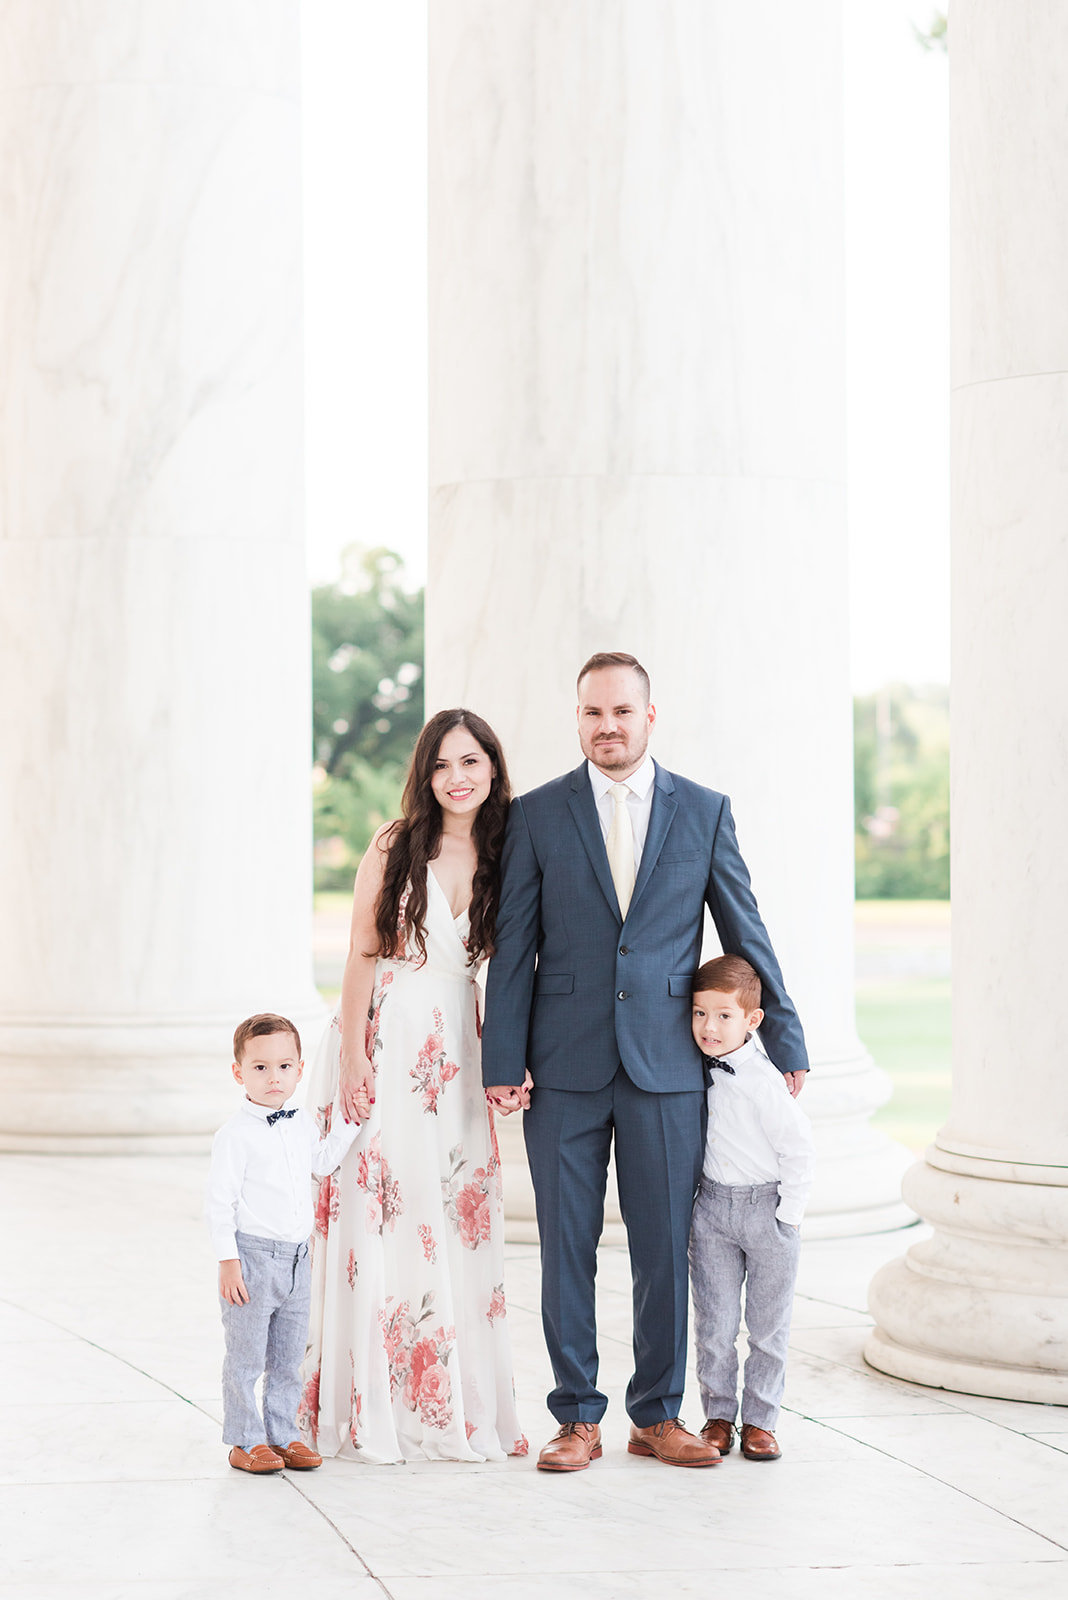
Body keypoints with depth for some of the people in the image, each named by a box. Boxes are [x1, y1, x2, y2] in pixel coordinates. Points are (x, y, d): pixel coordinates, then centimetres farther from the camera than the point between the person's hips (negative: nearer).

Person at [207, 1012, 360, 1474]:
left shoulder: (302, 1125, 8)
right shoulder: (235, 1134, -13)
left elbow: (322, 1161, 28)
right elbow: (219, 1201, -14)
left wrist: (350, 1120, 19)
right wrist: (228, 1262, -17)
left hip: (296, 1260, 7)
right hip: (253, 1258, -7)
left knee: (289, 1358, 14)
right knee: (246, 1357, 1)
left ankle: (281, 1435, 24)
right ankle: (245, 1441, 11)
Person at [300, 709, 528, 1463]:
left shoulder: (501, 855, 7)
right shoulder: (396, 845, -4)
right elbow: (363, 953, -5)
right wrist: (354, 1055, -10)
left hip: (456, 1049, 4)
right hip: (385, 1038, -4)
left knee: (459, 1218, 5)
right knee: (379, 1214, -3)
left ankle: (459, 1402, 13)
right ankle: (376, 1406, 4)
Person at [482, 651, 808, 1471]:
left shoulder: (705, 811, 5)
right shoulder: (536, 815, 3)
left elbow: (746, 932, 9)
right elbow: (513, 947, 3)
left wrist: (786, 1041, 10)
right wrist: (503, 1062, -3)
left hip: (666, 1065, 0)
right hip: (565, 1067, 0)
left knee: (664, 1247, 4)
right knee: (567, 1247, 4)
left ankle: (657, 1416, 17)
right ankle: (578, 1418, 15)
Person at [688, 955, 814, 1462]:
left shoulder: (763, 1081, -19)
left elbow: (797, 1148, -14)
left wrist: (788, 1213, -10)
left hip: (769, 1207, -4)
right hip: (713, 1207, 4)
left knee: (768, 1325, 7)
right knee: (714, 1322, 4)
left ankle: (759, 1421, 18)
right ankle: (718, 1416, 17)